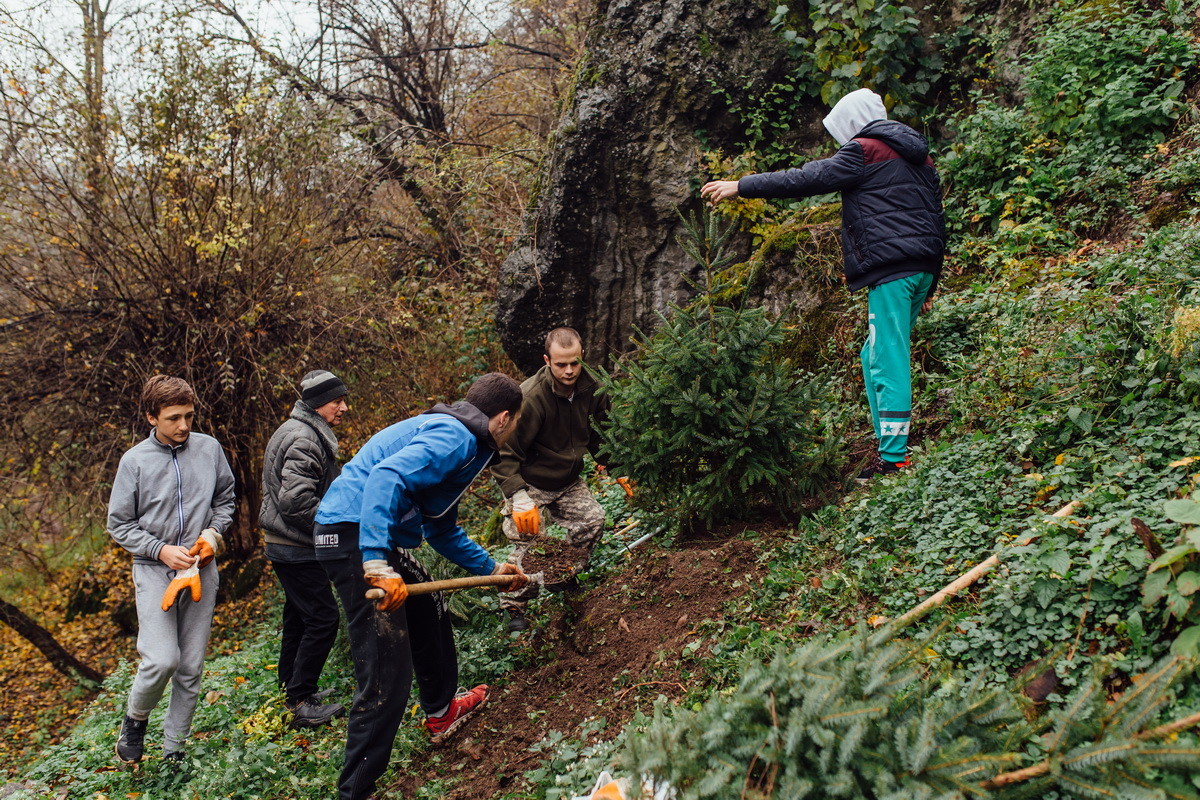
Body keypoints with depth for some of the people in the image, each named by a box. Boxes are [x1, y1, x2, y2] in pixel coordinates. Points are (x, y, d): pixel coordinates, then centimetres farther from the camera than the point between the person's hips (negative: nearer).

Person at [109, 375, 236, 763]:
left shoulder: (209, 448, -1)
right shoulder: (135, 460, -6)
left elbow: (225, 499, 13)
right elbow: (119, 525, 0)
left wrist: (214, 533, -4)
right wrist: (161, 550, -13)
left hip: (202, 569, 2)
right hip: (154, 571, -2)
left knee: (192, 666, 7)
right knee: (162, 659, -15)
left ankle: (175, 747, 22)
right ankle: (135, 719, 16)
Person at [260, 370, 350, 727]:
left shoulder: (298, 431, 14)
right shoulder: (305, 440, -20)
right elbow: (296, 500, -29)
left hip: (285, 545, 11)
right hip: (297, 549, -11)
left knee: (298, 617, 19)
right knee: (323, 618, -7)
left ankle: (291, 690, 31)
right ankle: (300, 703, -2)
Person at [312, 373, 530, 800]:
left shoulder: (454, 436, 21)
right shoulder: (455, 437, -12)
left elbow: (443, 531, 32)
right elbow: (386, 477, -29)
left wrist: (490, 568, 38)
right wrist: (378, 564, -35)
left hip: (379, 539, 11)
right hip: (355, 537, -11)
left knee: (430, 613, 28)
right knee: (387, 668, -9)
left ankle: (440, 711, 49)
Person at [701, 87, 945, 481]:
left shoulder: (865, 150, -2)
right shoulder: (919, 157, 24)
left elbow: (806, 179, -7)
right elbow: (936, 218, 25)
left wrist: (741, 186, -2)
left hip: (891, 268, -9)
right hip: (923, 268, 9)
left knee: (888, 360, -9)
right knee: (878, 356, 15)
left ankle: (893, 458, -10)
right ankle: (888, 443, 14)